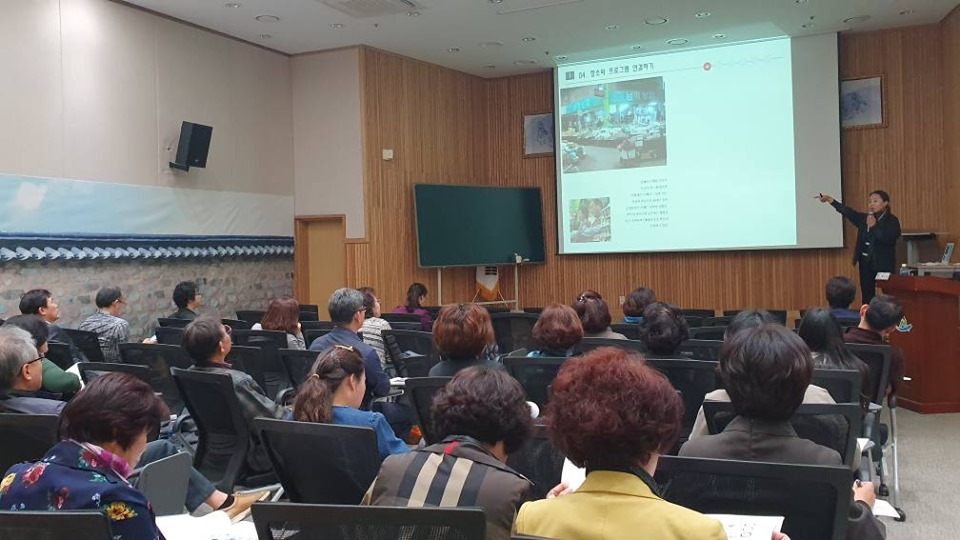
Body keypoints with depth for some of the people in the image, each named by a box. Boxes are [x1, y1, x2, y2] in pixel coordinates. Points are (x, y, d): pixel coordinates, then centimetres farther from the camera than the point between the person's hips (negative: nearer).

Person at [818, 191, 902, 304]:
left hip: (883, 265, -5)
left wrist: (874, 226, -20)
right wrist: (830, 200, -6)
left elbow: (888, 239, -17)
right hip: (866, 263, 5)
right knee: (867, 297, 6)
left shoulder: (892, 221, -3)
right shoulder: (864, 218, 12)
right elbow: (848, 212, 2)